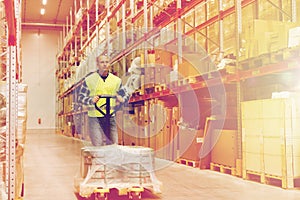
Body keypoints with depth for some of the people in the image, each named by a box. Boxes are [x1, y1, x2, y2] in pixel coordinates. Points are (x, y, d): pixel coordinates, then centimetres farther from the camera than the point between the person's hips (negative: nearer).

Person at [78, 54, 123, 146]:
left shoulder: (116, 80, 9)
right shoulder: (89, 79, 1)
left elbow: (121, 95, 19)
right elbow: (81, 97, 3)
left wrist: (120, 99, -5)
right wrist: (91, 100, -17)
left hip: (110, 117, 3)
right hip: (94, 118, -3)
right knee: (97, 146, -7)